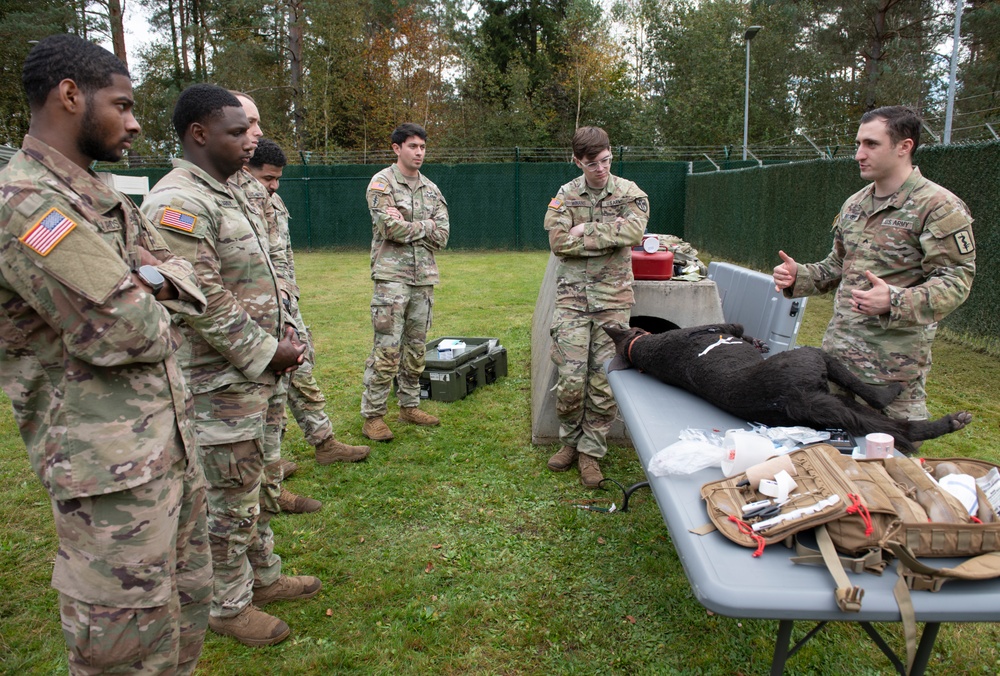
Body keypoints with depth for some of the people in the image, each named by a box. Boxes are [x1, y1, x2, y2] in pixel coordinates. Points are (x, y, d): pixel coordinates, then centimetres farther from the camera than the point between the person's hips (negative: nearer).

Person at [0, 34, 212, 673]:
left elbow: (185, 277, 13)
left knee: (187, 604, 21)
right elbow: (125, 332, -23)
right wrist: (156, 314, 0)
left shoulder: (103, 196, 13)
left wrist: (149, 281, -10)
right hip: (111, 462, -9)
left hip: (171, 435, 9)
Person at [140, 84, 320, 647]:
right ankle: (228, 605, 25)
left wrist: (282, 333, 7)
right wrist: (265, 352, -17)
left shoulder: (229, 193, 13)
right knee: (229, 499, 5)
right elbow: (202, 302, -24)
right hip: (220, 382, -9)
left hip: (256, 373, 9)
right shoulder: (178, 203, -17)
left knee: (251, 485, 21)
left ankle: (264, 576, 38)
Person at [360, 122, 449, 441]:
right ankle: (372, 416, 2)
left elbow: (442, 236, 3)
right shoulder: (382, 182, -2)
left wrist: (407, 225, -8)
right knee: (387, 349, -7)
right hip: (392, 276, -6)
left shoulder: (431, 190, 15)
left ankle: (409, 406, 25)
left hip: (424, 277, 6)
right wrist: (424, 228, -4)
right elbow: (390, 227, -17)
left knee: (416, 348, 12)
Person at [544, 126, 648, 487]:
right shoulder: (565, 195, 7)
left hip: (613, 299, 0)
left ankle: (590, 451, 15)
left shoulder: (629, 193, 5)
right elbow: (559, 242, -9)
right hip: (572, 297, 0)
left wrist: (585, 232, -12)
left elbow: (634, 231, -14)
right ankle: (570, 442, 19)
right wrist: (608, 234, -10)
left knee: (605, 382, -1)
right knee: (570, 380, -5)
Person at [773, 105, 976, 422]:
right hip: (837, 349, 7)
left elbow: (956, 281, -14)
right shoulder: (854, 204, 13)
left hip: (894, 362, -6)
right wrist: (799, 276, 3)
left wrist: (895, 302, -31)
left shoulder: (938, 207, -10)